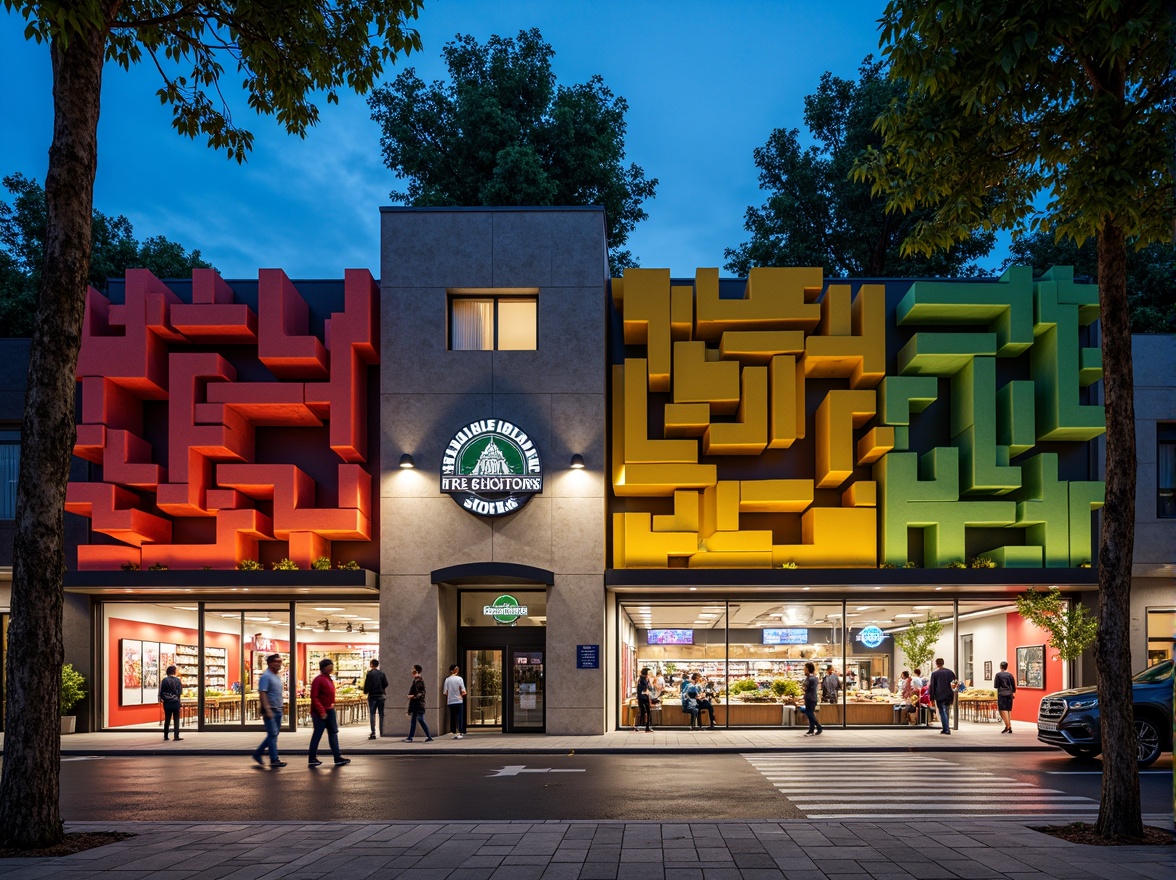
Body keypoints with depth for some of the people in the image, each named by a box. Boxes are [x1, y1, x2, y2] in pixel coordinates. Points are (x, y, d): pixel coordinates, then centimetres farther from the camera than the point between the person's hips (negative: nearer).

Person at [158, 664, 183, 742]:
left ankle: (165, 737, 13)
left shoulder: (164, 680, -4)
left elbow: (161, 691, -3)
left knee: (167, 720, 10)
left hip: (167, 703, 2)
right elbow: (180, 692, -6)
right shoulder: (178, 680, -6)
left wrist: (161, 699, 14)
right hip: (176, 703, -2)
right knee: (176, 720, 3)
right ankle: (176, 736, -4)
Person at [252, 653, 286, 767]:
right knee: (273, 734, -6)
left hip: (278, 710, 9)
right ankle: (274, 760, -2)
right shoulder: (266, 676, -12)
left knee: (274, 734, 12)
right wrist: (267, 710, -25)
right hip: (270, 710, -9)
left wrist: (282, 703, 15)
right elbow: (262, 694, -19)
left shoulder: (277, 676, 15)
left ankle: (258, 752, 23)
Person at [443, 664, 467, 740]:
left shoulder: (447, 680, -1)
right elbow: (463, 691, -10)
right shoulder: (459, 679, -7)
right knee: (460, 717, 4)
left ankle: (454, 733, 10)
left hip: (450, 701, 2)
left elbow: (445, 692, -3)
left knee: (452, 718, 9)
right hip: (459, 701, -2)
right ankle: (459, 733, 0)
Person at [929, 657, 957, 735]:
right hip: (949, 696, 5)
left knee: (943, 713, -2)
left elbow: (932, 687, -5)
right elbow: (955, 683, 13)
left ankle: (947, 730, -10)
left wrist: (932, 698, -2)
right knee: (947, 713, 17)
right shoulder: (950, 672, 9)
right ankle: (946, 729, 22)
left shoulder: (934, 673, -5)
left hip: (940, 696, -5)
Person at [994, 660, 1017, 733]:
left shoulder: (998, 675, -5)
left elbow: (995, 686, -3)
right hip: (1009, 694, 4)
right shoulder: (1010, 675, 6)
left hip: (1001, 694, -4)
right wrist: (1013, 692, 26)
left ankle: (1008, 726, -20)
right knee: (1009, 710, 10)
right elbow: (1014, 685, 10)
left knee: (1003, 710, -6)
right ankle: (1009, 727, 10)